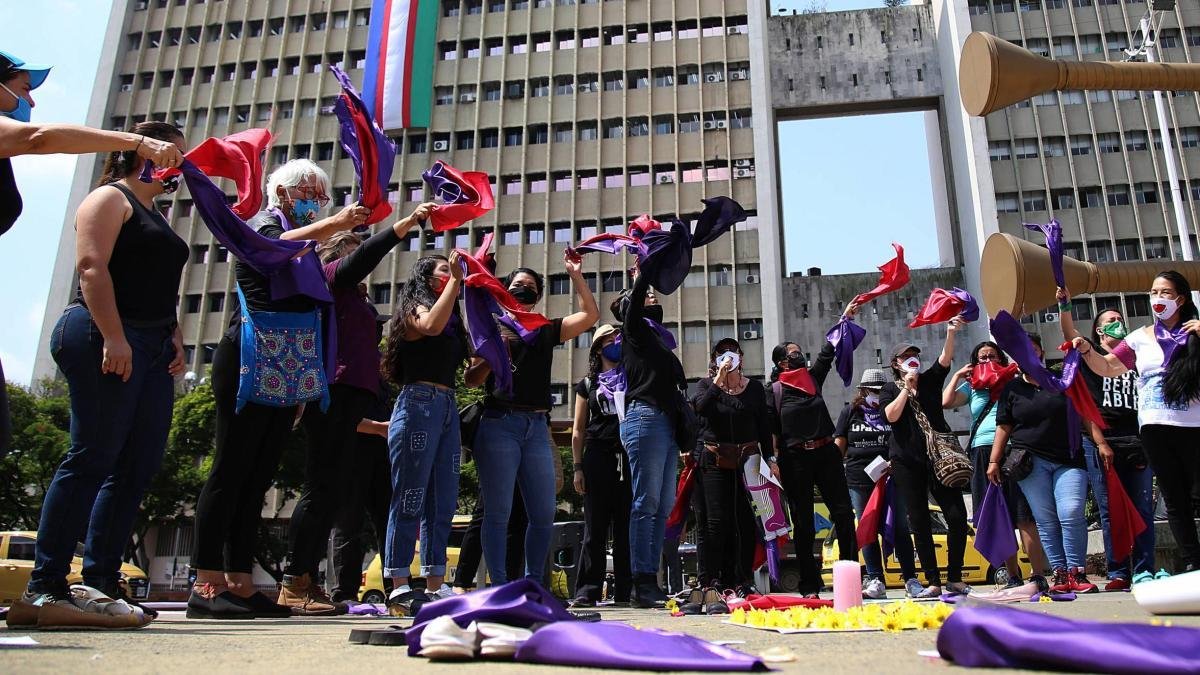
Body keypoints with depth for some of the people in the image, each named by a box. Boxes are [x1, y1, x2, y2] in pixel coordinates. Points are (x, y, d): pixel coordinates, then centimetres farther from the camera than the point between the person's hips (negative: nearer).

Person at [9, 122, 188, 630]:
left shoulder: (154, 215, 28)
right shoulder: (110, 198, 2)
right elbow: (91, 265, -12)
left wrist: (175, 340, 13)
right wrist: (113, 336, -21)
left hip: (151, 348, 9)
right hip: (105, 338, -9)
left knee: (138, 467, 2)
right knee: (92, 458, -12)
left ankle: (101, 585, 5)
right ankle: (44, 589, -8)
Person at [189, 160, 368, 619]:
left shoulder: (307, 246, 26)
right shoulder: (262, 224, 4)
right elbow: (276, 247, -22)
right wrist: (335, 223, -32)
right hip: (249, 365, -8)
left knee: (259, 476, 4)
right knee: (232, 469, -10)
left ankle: (240, 585, 5)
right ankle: (207, 585, -9)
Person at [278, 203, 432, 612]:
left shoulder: (353, 294, 28)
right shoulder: (332, 274, 5)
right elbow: (367, 254, -12)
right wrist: (408, 222, -14)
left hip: (350, 394, 9)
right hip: (335, 390, -9)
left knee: (335, 489, 6)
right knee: (323, 487, -13)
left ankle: (305, 583, 8)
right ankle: (292, 587, -11)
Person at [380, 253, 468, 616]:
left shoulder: (453, 321, 23)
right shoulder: (414, 308, 4)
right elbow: (431, 325, -22)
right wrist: (456, 281, -13)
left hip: (448, 408, 8)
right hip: (419, 402, -8)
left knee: (443, 503, 5)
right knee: (410, 498, -9)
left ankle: (435, 586, 8)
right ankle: (399, 587, -6)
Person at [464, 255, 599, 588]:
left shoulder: (546, 331, 20)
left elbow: (590, 315, 15)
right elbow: (471, 379, 6)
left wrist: (575, 274, 14)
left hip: (537, 428, 4)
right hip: (499, 424, -4)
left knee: (544, 514, 2)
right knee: (497, 512, -5)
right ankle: (499, 588, 0)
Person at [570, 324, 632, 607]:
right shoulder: (588, 384, 15)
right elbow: (578, 430, 11)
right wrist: (578, 467, 4)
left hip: (630, 458, 1)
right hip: (598, 457, 0)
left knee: (625, 528, -1)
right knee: (595, 527, -3)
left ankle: (625, 592, 4)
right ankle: (587, 591, -1)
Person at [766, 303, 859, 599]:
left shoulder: (813, 377, 12)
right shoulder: (775, 390, 0)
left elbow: (828, 350, 13)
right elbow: (770, 430, -3)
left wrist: (846, 317, 11)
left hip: (826, 452, 4)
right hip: (795, 458, -4)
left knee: (843, 513, -1)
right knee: (803, 523, 2)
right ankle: (810, 585, 8)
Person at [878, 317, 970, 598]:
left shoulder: (930, 379, 12)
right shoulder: (889, 390, 9)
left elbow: (945, 358, -6)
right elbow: (891, 416, -10)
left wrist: (951, 333, -22)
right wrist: (906, 386, -11)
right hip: (907, 461, -1)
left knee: (957, 515, -6)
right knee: (919, 523, 1)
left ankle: (954, 578, 6)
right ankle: (933, 582, 7)